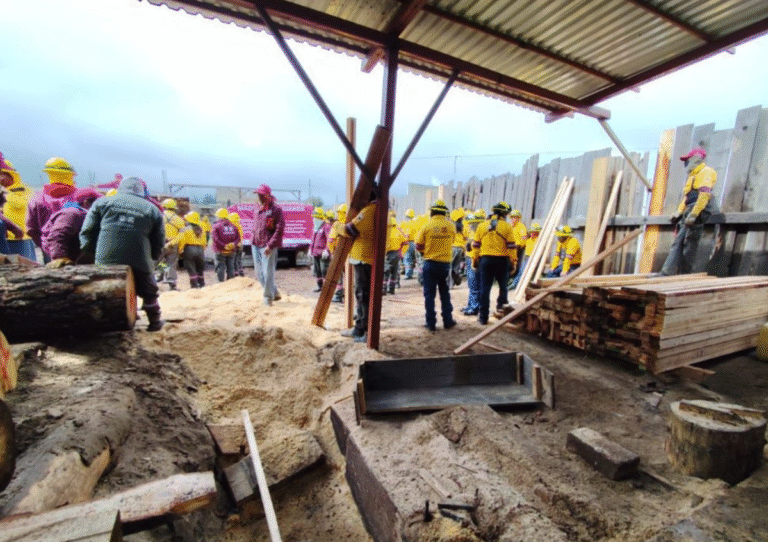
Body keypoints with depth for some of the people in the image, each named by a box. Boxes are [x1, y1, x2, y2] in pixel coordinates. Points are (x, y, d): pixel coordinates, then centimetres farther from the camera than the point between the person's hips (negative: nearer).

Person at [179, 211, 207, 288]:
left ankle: (194, 286, -3)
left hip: (189, 250, -5)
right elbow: (204, 242, 13)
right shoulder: (201, 230, 11)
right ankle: (201, 285, 18)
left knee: (191, 270, 0)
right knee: (200, 270, 16)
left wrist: (180, 251, 1)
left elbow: (181, 241, -9)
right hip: (200, 250, 5)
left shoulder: (186, 229, -6)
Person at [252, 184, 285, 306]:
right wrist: (253, 239, 12)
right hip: (256, 246, 8)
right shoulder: (258, 210, 14)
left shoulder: (276, 209, -8)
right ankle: (275, 293, 26)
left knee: (268, 273, -4)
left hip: (268, 247, -8)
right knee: (259, 274, 11)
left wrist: (270, 246, -19)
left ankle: (268, 298, 12)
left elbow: (279, 230, -14)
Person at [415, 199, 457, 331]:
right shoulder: (451, 226, -2)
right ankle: (447, 320, 22)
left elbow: (418, 246, -3)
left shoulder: (426, 226, -8)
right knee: (444, 292, 16)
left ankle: (431, 323, 9)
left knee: (429, 293, 6)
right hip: (445, 263, 2)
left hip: (430, 263, -2)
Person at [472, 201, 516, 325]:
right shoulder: (507, 227, -2)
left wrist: (474, 260, 14)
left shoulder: (482, 226, 6)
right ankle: (501, 305, 24)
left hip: (485, 260, 2)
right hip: (502, 260, -2)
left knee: (485, 288, 4)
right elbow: (511, 246, -3)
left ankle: (483, 317, 7)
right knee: (503, 285, 21)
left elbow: (476, 245, 7)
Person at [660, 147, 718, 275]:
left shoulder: (705, 172, -4)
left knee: (689, 246, -11)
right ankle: (667, 272, -2)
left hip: (699, 214, -9)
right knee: (677, 243, 1)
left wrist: (693, 214, -23)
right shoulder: (692, 175, 26)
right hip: (690, 215, 9)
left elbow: (704, 195, -16)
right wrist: (679, 212, 15)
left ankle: (685, 276, -10)